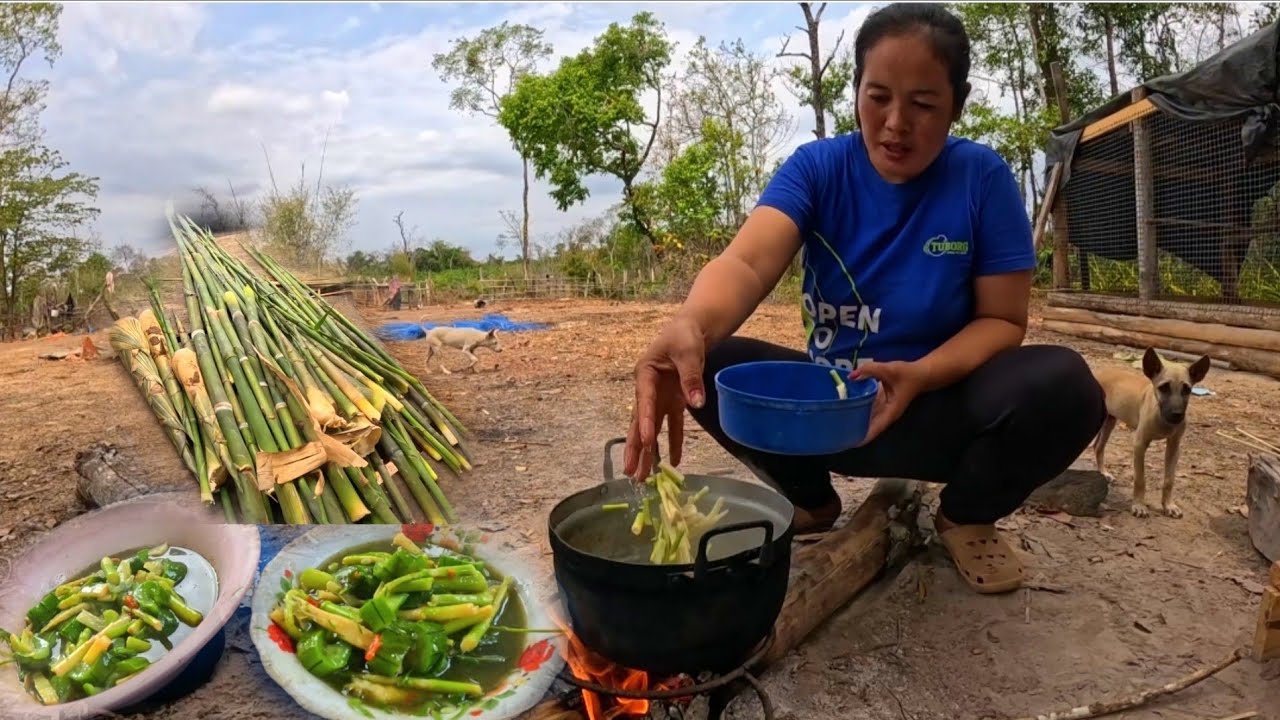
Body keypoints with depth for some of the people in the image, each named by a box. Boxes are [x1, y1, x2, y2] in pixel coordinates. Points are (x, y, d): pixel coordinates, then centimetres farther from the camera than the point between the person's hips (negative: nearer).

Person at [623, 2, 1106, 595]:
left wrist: (920, 375, -31)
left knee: (1062, 386, -29)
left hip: (942, 407, -1)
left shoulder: (982, 177, -10)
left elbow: (1001, 320, -9)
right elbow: (748, 262, -28)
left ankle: (966, 516, 4)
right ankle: (811, 503, 6)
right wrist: (691, 324, -52)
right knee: (711, 364, -23)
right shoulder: (817, 166, -10)